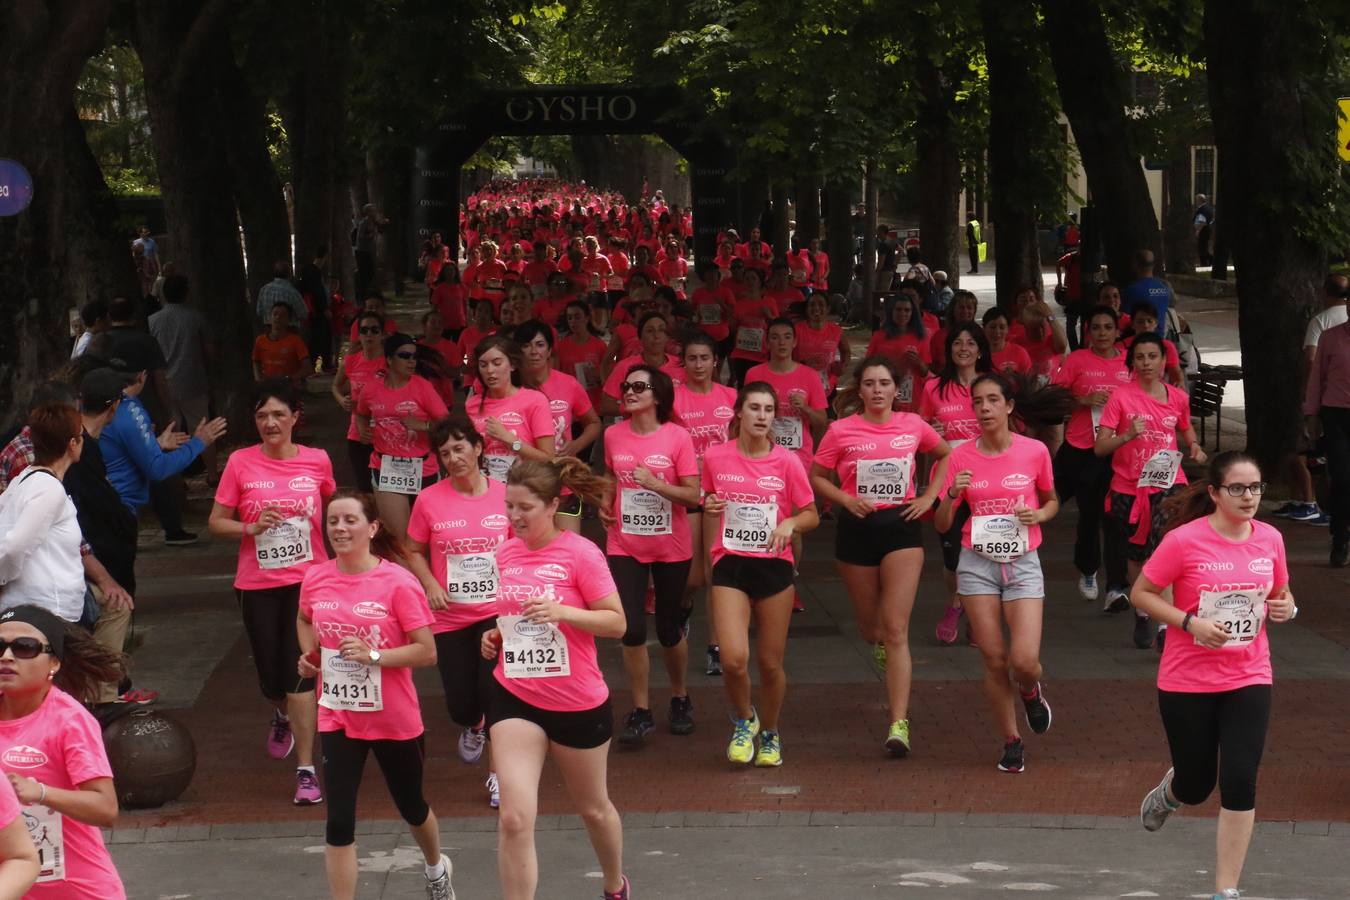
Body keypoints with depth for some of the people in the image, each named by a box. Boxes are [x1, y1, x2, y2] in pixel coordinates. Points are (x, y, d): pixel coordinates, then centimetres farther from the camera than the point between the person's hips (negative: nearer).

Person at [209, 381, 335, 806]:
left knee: (300, 671, -11)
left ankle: (306, 771, -9)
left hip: (308, 579, -1)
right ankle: (282, 715, 47)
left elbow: (332, 506, 19)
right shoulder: (240, 463, -4)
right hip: (257, 584, 1)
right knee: (270, 674, 9)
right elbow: (216, 522, 0)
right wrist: (252, 527, -18)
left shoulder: (317, 461, -1)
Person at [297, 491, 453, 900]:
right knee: (339, 820, -5)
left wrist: (373, 655, -28)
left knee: (411, 806, 21)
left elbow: (427, 652, -17)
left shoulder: (398, 583, -17)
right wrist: (310, 655, 2)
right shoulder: (315, 579, -4)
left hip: (395, 720, -2)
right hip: (338, 718, 2)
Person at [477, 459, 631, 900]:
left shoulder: (580, 553, -13)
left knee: (593, 808, 19)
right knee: (514, 818, -12)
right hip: (515, 698, 3)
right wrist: (495, 636, 0)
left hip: (579, 703, -3)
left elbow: (616, 622, -14)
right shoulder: (506, 554, 2)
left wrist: (563, 611, -28)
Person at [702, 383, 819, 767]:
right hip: (730, 563, 0)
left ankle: (769, 734, 32)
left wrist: (790, 523, -17)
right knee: (733, 658, -16)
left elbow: (811, 514, 3)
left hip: (774, 566, 0)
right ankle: (743, 720, 14)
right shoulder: (715, 458, -1)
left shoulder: (786, 462, -3)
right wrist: (709, 508, -6)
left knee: (771, 662, 7)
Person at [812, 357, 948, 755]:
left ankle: (899, 723, -14)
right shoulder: (841, 431, -4)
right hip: (857, 529, 1)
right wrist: (846, 499, -13)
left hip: (901, 527, -1)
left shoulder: (913, 425, 0)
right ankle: (890, 660, 51)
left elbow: (946, 455, 18)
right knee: (870, 628, 14)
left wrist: (929, 496, 6)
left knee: (896, 630, -10)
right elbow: (816, 477, 4)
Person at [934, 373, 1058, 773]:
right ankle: (1011, 741, 20)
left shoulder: (1035, 451, -3)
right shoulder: (962, 457, -1)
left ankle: (1030, 691, 24)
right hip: (977, 563, 1)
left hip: (1023, 563, -1)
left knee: (1024, 660, -13)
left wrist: (1038, 515, -8)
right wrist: (952, 493, -17)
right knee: (993, 659, 1)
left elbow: (1051, 501, 14)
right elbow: (942, 524, 2)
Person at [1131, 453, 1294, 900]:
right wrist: (1190, 623, -21)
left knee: (1240, 782, -8)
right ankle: (1170, 789, 50)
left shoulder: (1270, 539, -1)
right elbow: (1141, 594, -8)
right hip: (1187, 680, -2)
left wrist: (1285, 608, -8)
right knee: (1196, 786, 10)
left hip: (1248, 679, 3)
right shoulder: (1184, 540, -15)